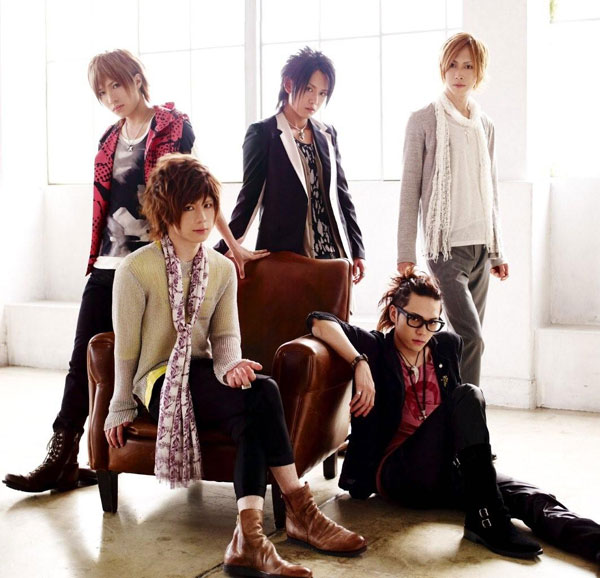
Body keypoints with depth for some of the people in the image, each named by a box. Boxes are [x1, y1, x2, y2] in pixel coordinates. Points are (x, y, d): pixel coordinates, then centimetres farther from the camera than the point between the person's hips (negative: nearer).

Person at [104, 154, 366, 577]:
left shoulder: (222, 268, 9)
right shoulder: (137, 269, -8)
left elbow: (226, 336, 5)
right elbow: (126, 347, -2)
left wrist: (230, 365, -19)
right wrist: (122, 409, 6)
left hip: (203, 375, 5)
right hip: (161, 382, -5)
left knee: (251, 420, -31)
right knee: (263, 392, -30)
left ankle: (249, 539, -31)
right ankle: (299, 510, -29)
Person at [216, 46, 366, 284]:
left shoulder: (327, 135, 15)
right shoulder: (263, 133, 0)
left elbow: (341, 194, 17)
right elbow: (250, 196, -1)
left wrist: (357, 250, 13)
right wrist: (223, 250, -10)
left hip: (332, 254, 5)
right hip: (283, 253, -5)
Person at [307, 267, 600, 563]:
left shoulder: (447, 346, 13)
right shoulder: (376, 349, -2)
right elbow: (318, 322, -15)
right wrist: (360, 363, -27)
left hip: (446, 473, 6)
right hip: (398, 473, -6)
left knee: (531, 498, -22)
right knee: (468, 397, -29)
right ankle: (486, 519, -36)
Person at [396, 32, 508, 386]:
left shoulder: (485, 126, 14)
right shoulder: (424, 121, -2)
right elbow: (410, 191, -4)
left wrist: (497, 251, 16)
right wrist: (406, 253, -8)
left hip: (480, 247, 5)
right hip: (446, 246, -5)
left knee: (469, 340, 5)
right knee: (471, 338, -15)